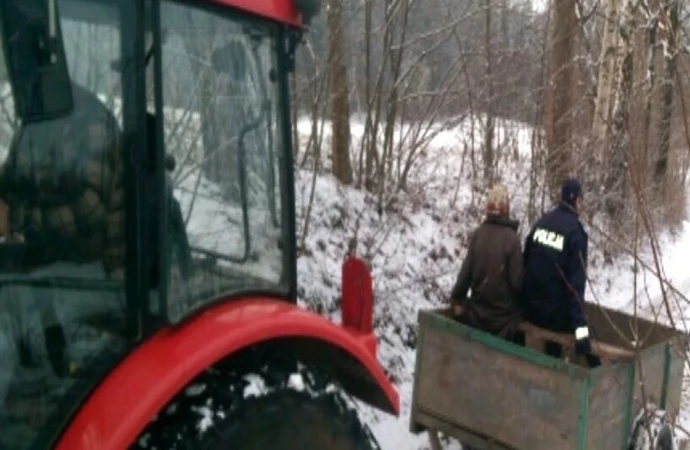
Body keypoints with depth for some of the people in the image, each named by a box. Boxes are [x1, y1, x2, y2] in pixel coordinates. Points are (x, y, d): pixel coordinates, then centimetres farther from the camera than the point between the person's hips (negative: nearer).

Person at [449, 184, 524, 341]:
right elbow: (517, 280, -14)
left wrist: (456, 297, 12)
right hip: (504, 315, -4)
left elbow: (466, 271, 0)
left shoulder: (478, 233, -5)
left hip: (478, 312, 4)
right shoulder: (511, 238, -18)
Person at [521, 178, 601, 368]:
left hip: (531, 307, 7)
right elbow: (576, 281, -20)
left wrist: (525, 300, 18)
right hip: (556, 310, -6)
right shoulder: (575, 231, -15)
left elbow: (526, 259, 8)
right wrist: (580, 324, -22)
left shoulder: (542, 221, 3)